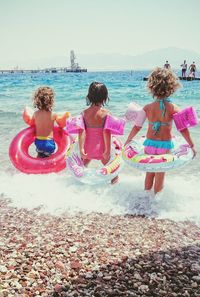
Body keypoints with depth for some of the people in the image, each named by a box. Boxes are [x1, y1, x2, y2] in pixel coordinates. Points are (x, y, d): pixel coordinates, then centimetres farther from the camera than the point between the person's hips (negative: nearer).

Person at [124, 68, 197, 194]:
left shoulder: (147, 108, -7)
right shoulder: (173, 108, -14)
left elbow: (137, 127, -1)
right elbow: (183, 129, -14)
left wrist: (128, 141, 12)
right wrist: (192, 145, -3)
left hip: (150, 143, 2)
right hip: (165, 145, -2)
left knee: (149, 172, 21)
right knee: (160, 174, 14)